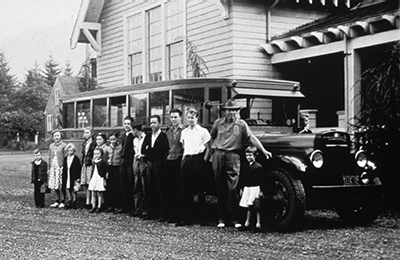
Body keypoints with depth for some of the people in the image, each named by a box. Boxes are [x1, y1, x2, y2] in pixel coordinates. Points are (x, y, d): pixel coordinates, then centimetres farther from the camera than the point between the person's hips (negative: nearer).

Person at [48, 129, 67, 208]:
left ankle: (62, 201, 3)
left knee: (61, 186, -4)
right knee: (54, 186, 6)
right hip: (53, 167, 5)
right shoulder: (51, 146, 15)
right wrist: (49, 168, 12)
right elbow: (50, 158, 17)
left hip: (60, 167, -5)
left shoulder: (63, 145, -1)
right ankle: (57, 201, 15)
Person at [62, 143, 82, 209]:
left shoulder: (76, 159, -6)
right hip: (66, 177, 5)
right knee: (67, 189, 5)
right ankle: (69, 201, 14)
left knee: (73, 190, 1)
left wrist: (78, 178, -12)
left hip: (73, 177, -5)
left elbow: (79, 169, -7)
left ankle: (74, 202, 9)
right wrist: (63, 177, 7)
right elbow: (64, 168, 12)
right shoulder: (65, 158, 10)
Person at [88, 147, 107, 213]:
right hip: (93, 179, 6)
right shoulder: (94, 162, 12)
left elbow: (104, 172, -9)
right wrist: (91, 178, 15)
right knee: (93, 194, 7)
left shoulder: (103, 162, -7)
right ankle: (93, 207, 13)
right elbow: (93, 171, 17)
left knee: (99, 194, 0)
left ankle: (99, 207, 7)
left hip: (100, 179, -6)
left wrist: (104, 179, -13)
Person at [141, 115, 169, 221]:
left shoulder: (164, 136, -7)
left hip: (159, 164, -6)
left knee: (161, 190, -4)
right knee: (151, 189, 9)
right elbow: (143, 150, 7)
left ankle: (164, 214, -1)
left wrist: (149, 149, -7)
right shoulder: (148, 136, 15)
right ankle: (152, 213, 14)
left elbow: (162, 152, -15)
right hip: (150, 164, 6)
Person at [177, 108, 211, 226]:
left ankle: (202, 218, 5)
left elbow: (207, 149, 2)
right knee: (186, 190, 2)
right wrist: (184, 159, 9)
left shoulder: (203, 131, 1)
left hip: (198, 159, -4)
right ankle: (186, 218, 7)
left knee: (200, 190, -2)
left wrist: (204, 161, -8)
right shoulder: (184, 132, 15)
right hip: (186, 160, 4)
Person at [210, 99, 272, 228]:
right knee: (220, 190, 6)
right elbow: (212, 138, 21)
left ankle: (235, 219, -2)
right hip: (218, 155, 2)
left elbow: (252, 137, -1)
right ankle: (222, 219, 13)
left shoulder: (241, 124, 7)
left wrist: (264, 151, -9)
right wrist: (213, 150, 13)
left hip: (233, 156, -2)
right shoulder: (218, 123, 12)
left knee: (232, 189, -8)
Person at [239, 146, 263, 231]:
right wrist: (241, 188, 12)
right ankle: (247, 222, 18)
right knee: (249, 206, 10)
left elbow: (261, 179, -6)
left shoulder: (258, 166, -5)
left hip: (255, 188, -5)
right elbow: (242, 178, 15)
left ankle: (258, 223, 1)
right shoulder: (245, 166, 10)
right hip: (246, 188, 5)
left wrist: (261, 190, -9)